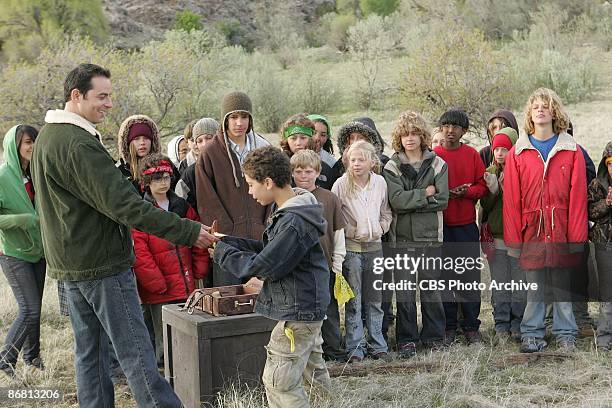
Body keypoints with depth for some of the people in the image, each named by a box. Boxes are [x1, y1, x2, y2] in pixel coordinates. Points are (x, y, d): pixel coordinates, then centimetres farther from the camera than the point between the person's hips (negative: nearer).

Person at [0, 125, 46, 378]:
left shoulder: (34, 174, 6)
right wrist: (22, 220, -26)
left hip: (38, 250, 6)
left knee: (34, 308, 11)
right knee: (29, 310, -9)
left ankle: (31, 358, 24)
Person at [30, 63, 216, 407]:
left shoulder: (48, 136, 13)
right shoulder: (79, 144, -20)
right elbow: (124, 205, -26)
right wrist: (188, 232, -26)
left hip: (69, 263, 10)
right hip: (102, 264, -10)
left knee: (90, 351, 13)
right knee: (136, 353, -8)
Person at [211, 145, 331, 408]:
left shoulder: (294, 223, -25)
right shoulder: (288, 209, 7)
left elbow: (262, 266, -22)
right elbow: (267, 249, 10)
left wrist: (222, 252, -10)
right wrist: (227, 241, 1)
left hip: (297, 312, -10)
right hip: (308, 308, 10)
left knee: (278, 381, -4)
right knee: (312, 370, 20)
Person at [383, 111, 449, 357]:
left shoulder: (437, 164, 5)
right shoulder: (392, 167, 2)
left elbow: (443, 200, -6)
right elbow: (396, 199, -12)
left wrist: (410, 202, -9)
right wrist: (426, 194, -10)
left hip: (430, 236, 1)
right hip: (402, 237, -1)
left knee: (431, 288, 8)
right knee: (404, 291, 0)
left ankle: (433, 336, 20)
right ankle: (407, 340, 9)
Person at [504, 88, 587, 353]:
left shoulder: (571, 150, 4)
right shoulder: (518, 152, 5)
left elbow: (578, 195, 0)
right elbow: (511, 199, 1)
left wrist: (577, 236, -6)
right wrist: (513, 239, -4)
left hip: (561, 230, 0)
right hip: (531, 229, 0)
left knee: (562, 284, 7)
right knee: (534, 285, 5)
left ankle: (565, 334, 16)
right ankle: (531, 335, 13)